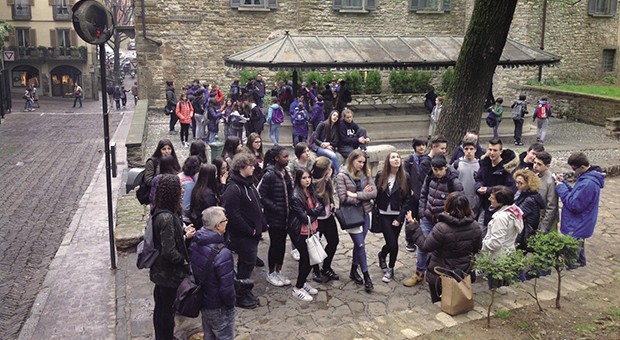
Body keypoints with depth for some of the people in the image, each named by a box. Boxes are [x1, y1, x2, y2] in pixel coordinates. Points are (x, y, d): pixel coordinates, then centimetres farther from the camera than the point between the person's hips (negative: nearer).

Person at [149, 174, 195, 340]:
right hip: (170, 274, -9)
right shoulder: (167, 217, -29)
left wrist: (184, 234, 4)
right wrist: (185, 262, -15)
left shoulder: (160, 212, 0)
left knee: (160, 307, 24)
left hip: (160, 271, 9)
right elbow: (169, 252, -31)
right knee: (168, 310, 10)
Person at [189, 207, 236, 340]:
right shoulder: (222, 253, -33)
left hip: (202, 302, 8)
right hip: (219, 308, -7)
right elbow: (227, 288, -27)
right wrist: (231, 304, -8)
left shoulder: (195, 244, -6)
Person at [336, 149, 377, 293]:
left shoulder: (365, 173, 2)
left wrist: (356, 195, -16)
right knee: (361, 245, -3)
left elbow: (374, 192, -7)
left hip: (364, 213, 5)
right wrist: (364, 196, -10)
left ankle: (354, 271, 33)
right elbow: (343, 199, -17)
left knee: (358, 244, 15)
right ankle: (366, 276, 9)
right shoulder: (342, 176, -11)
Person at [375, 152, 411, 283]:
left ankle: (390, 269, 28)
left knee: (394, 243, 6)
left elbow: (407, 199, -3)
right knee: (392, 244, -8)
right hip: (384, 214, -1)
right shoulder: (380, 176, -3)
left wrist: (399, 218, -8)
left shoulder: (405, 178, -4)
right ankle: (382, 255, 27)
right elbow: (375, 195, 2)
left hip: (397, 215, 1)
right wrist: (375, 213, -4)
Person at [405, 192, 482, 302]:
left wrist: (413, 226, -14)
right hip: (464, 272, 5)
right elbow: (477, 248, 3)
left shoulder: (441, 228, -30)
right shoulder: (475, 226, -11)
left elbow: (425, 246, -19)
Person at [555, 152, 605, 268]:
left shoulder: (588, 183, -31)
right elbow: (576, 195, 11)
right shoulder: (587, 177, 2)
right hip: (579, 225, 11)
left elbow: (574, 205, -28)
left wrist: (561, 188, -21)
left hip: (575, 229, -11)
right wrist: (563, 182, -1)